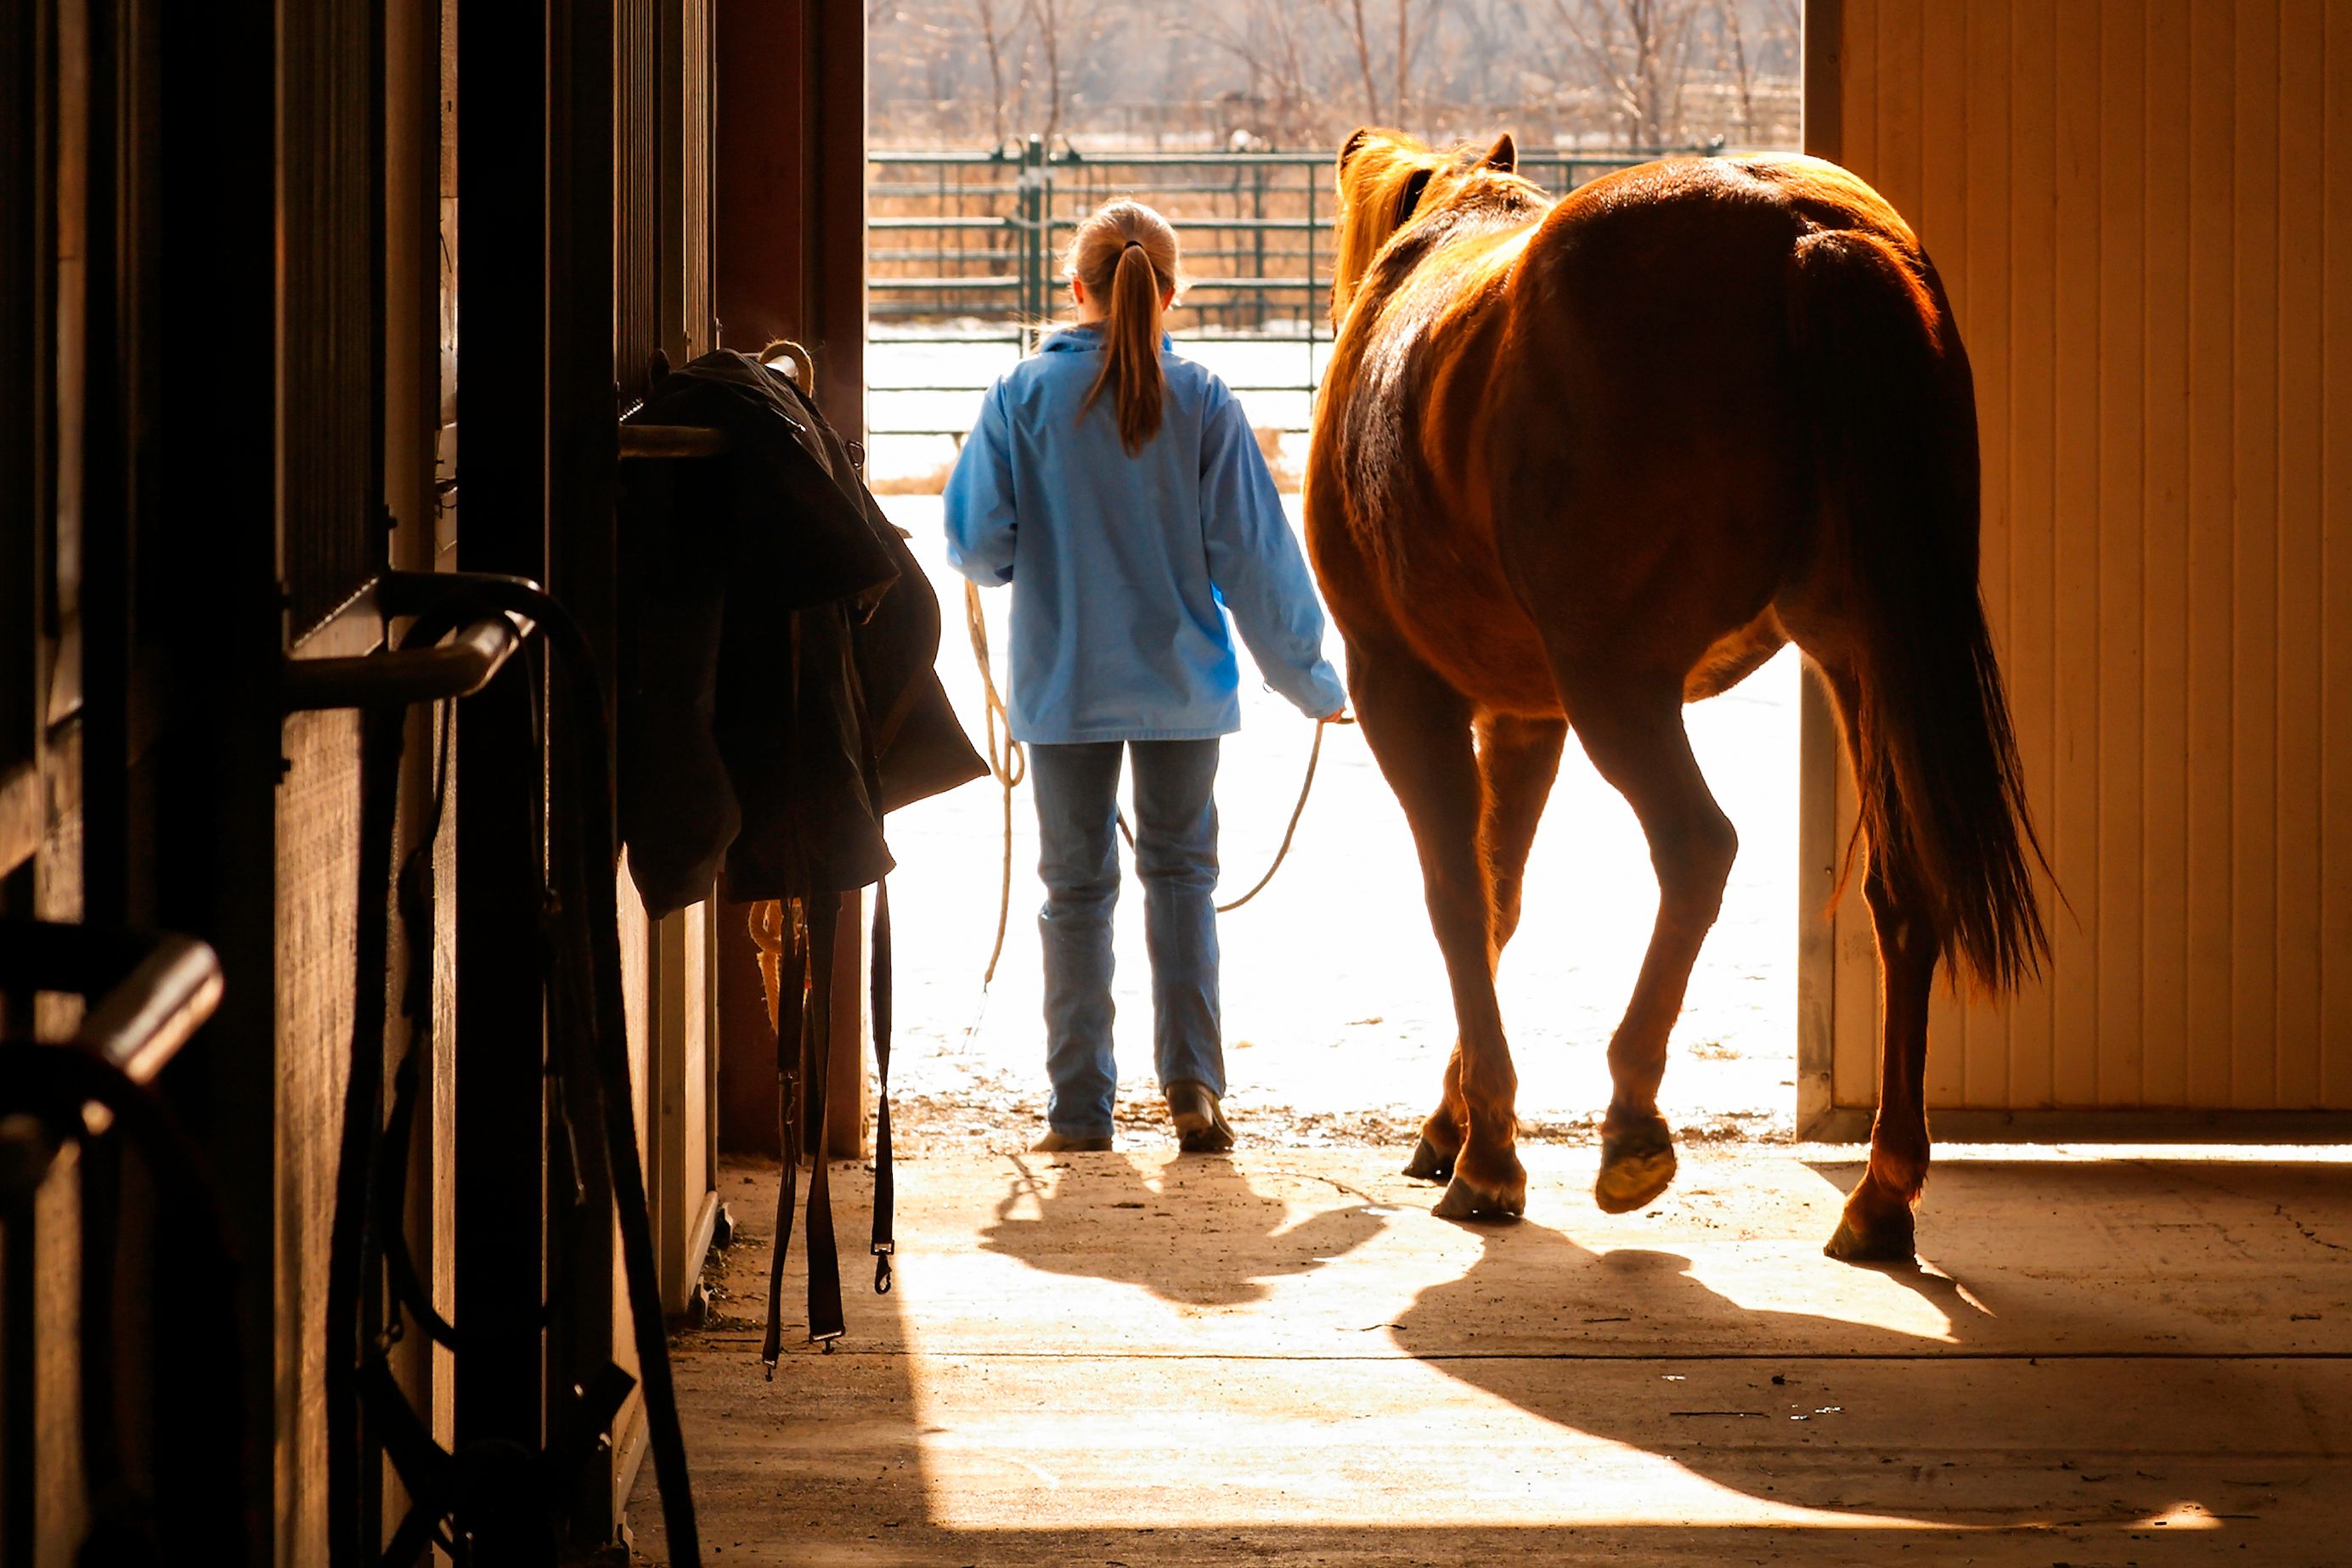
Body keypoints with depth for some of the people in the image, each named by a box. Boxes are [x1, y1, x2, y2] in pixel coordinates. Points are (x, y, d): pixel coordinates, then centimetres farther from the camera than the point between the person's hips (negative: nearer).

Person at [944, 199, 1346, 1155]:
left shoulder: (1024, 395, -7)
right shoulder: (1203, 403, -7)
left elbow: (976, 544, -7)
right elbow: (1255, 554, -5)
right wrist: (1310, 680, 5)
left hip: (1063, 683, 0)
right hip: (1183, 679, 0)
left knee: (1076, 885, 10)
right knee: (1182, 871, 14)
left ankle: (1080, 1107, 11)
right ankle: (1193, 1082, -1)